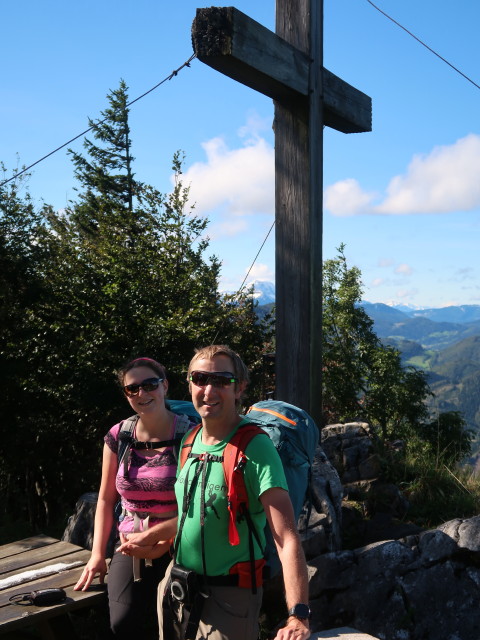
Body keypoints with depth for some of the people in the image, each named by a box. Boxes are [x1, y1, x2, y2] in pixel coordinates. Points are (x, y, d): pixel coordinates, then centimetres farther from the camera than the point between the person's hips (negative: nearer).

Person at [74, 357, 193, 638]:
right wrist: (97, 554, 6)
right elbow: (106, 499, 11)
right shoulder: (118, 436, 3)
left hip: (176, 549, -2)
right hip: (130, 546, 3)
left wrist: (161, 539, -17)